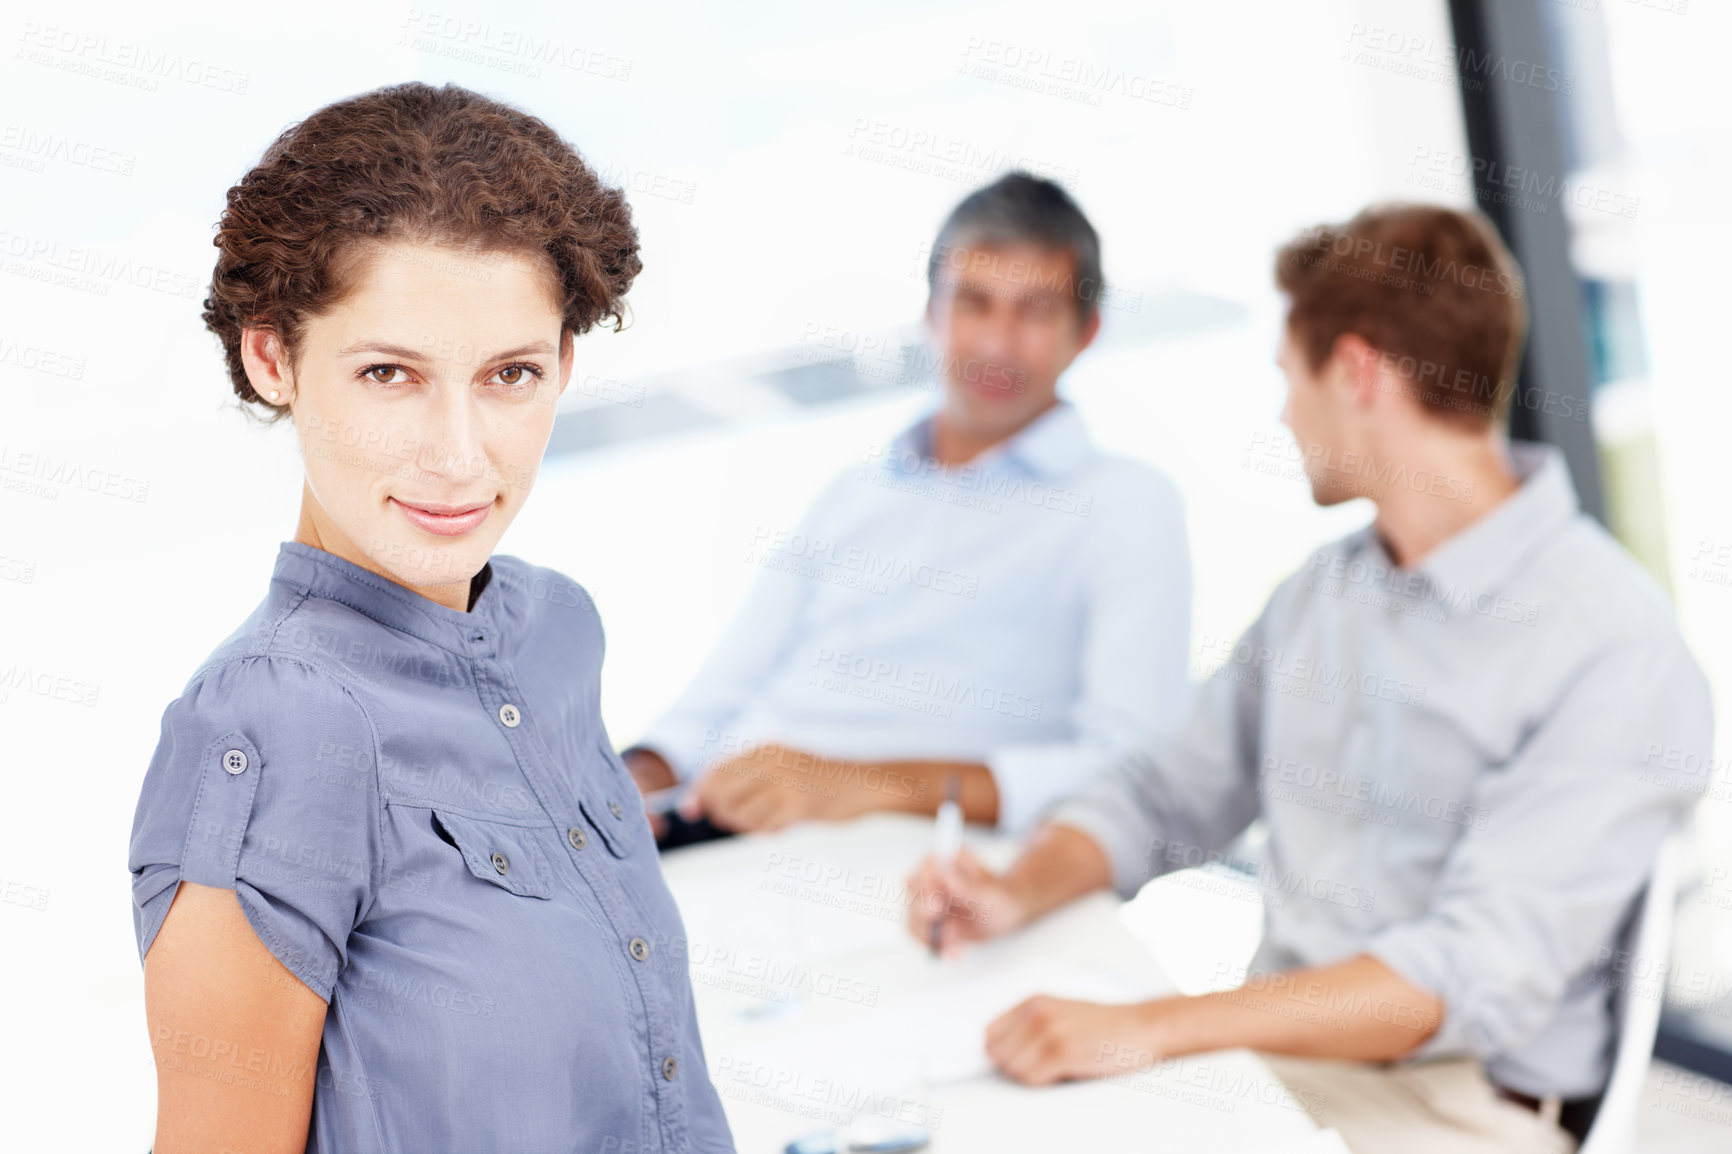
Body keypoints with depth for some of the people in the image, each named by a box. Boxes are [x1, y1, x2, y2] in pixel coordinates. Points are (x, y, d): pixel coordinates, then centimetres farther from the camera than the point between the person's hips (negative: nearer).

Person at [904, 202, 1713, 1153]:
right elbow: (1165, 792, 19)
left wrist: (1148, 1028, -30)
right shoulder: (1321, 592, 12)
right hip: (1270, 1049, 7)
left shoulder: (1613, 645, -15)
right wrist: (1021, 890, -2)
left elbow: (1480, 976, -23)